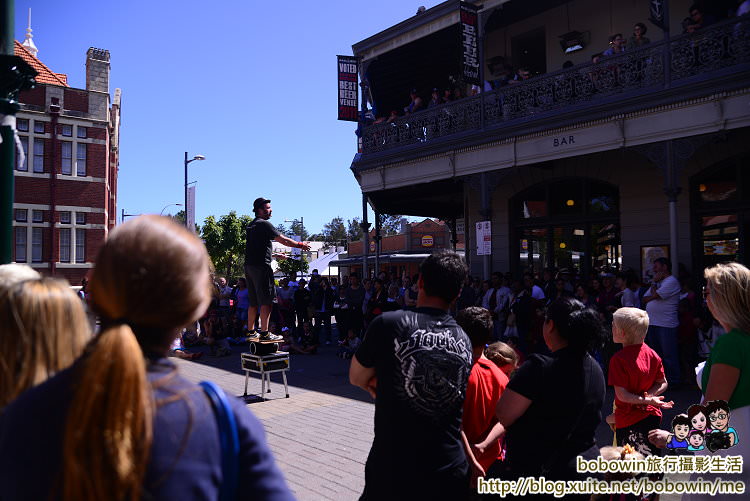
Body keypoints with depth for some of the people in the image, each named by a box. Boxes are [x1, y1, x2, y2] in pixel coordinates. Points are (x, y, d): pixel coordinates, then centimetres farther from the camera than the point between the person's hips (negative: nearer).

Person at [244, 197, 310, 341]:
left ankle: (251, 331, 19)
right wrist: (300, 245, 3)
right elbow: (283, 240, -9)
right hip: (261, 266, -9)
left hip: (249, 266, 9)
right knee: (266, 301, -8)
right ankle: (264, 333, -10)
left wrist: (275, 255, 35)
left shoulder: (251, 226, 20)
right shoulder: (264, 224, -8)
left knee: (254, 302, 14)